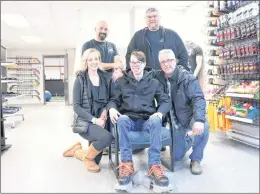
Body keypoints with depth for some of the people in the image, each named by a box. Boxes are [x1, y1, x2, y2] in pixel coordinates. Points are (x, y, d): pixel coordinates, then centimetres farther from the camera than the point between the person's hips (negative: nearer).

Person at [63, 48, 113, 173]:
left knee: (96, 161, 7)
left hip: (99, 121, 5)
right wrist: (94, 120, -19)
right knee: (107, 137, -33)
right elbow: (76, 106, -11)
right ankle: (87, 156, -1)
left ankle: (78, 150, 40)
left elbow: (108, 100, 11)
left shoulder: (106, 78, 5)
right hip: (84, 122, -5)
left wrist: (105, 111, -10)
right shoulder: (80, 79, -7)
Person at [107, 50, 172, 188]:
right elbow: (113, 100, 14)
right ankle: (127, 164, -31)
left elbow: (166, 101, 7)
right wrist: (112, 108, -11)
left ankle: (155, 166, -32)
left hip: (147, 120, 0)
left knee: (156, 121, -34)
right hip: (129, 119, 0)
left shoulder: (153, 82, 11)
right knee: (122, 120, -35)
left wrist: (160, 112, -15)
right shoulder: (122, 81, 13)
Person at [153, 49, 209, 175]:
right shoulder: (158, 77, -6)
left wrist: (199, 120, -44)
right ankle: (187, 140, 40)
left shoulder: (187, 78, -17)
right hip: (175, 122, 3)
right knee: (177, 156, 4)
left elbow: (198, 98, -27)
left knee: (203, 127, -36)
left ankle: (195, 159, -7)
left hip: (190, 117, -3)